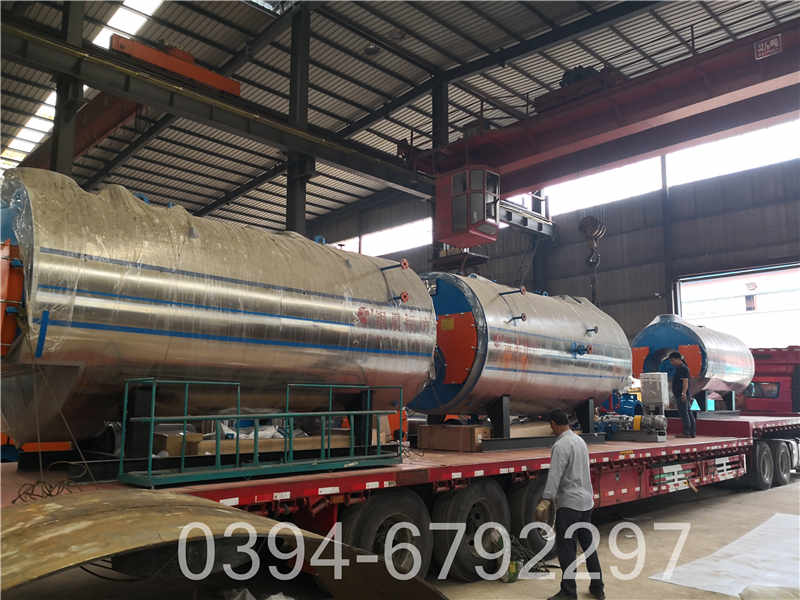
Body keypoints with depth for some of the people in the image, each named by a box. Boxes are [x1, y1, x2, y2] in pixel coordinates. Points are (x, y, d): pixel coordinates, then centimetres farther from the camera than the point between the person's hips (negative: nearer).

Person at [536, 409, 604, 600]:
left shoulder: (561, 446, -17)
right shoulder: (580, 441, 11)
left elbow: (555, 475, -26)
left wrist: (546, 499, -29)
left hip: (569, 503, -9)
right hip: (586, 500, 9)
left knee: (565, 546, -2)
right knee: (588, 543, 16)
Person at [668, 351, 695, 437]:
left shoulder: (683, 368, -13)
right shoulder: (678, 368, 18)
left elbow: (685, 382, -23)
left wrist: (683, 393, -35)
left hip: (682, 396, -10)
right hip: (679, 395, 10)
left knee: (684, 414, -8)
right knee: (689, 413, 10)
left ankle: (686, 433, -7)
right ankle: (693, 433, 13)